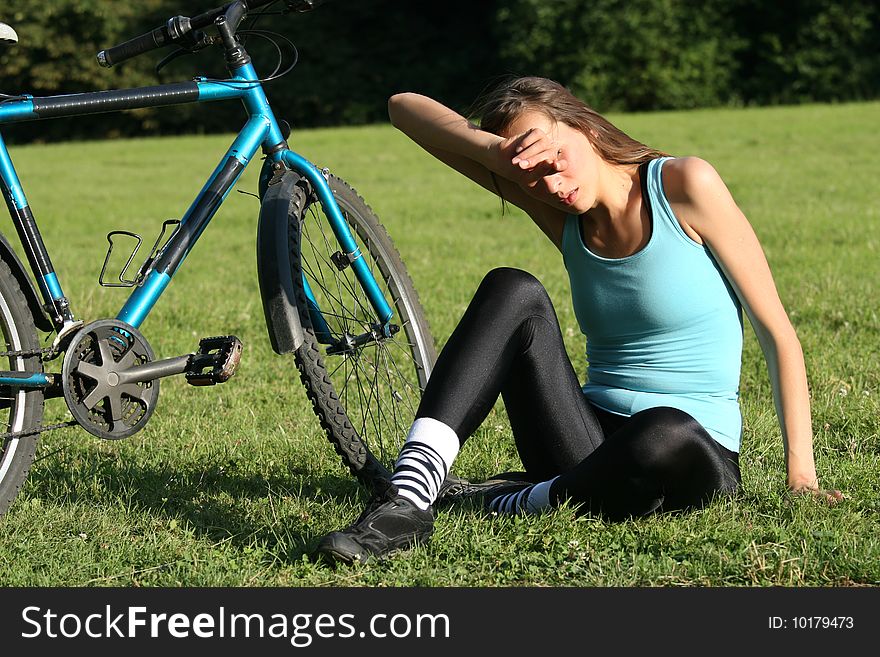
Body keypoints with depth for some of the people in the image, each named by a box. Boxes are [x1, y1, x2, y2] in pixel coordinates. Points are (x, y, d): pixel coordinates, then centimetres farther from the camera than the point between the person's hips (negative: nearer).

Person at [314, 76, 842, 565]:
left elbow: (778, 333, -5)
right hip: (590, 438, 4)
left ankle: (511, 502, -14)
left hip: (695, 454, -3)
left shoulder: (683, 185, -8)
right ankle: (408, 499, -33)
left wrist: (800, 474, -11)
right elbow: (405, 108, 2)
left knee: (666, 435, -41)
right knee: (513, 291, -20)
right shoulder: (557, 215, 4)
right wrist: (498, 149, -17)